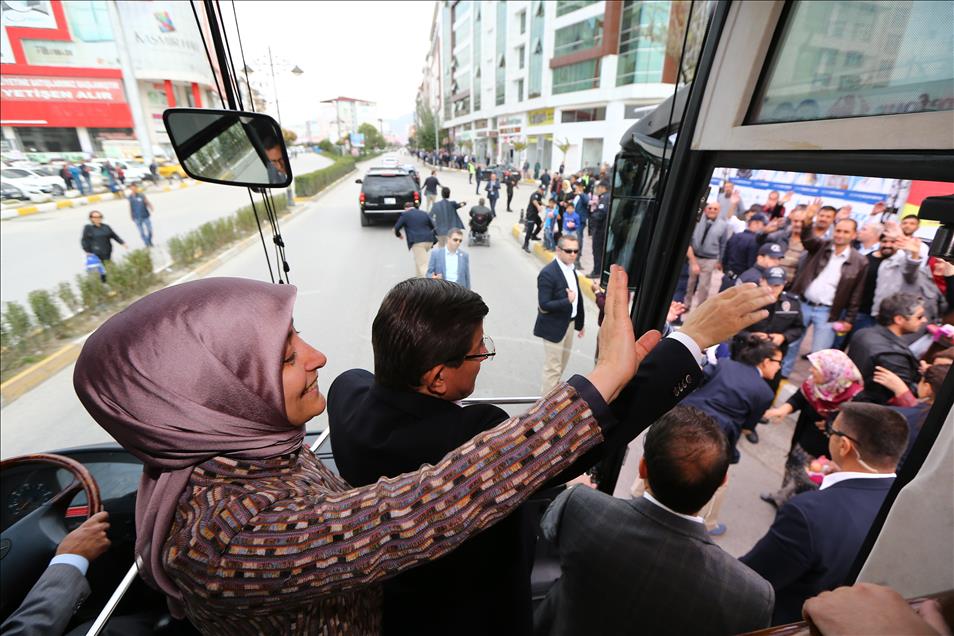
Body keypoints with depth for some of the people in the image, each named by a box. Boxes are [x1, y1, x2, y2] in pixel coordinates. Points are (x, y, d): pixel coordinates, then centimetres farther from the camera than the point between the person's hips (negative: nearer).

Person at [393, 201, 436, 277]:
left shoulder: (405, 214, 6)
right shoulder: (424, 213, 19)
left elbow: (396, 227, 10)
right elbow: (433, 226, 12)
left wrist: (398, 235, 30)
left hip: (417, 242, -6)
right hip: (429, 241, 6)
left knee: (423, 266, -9)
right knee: (418, 260, 27)